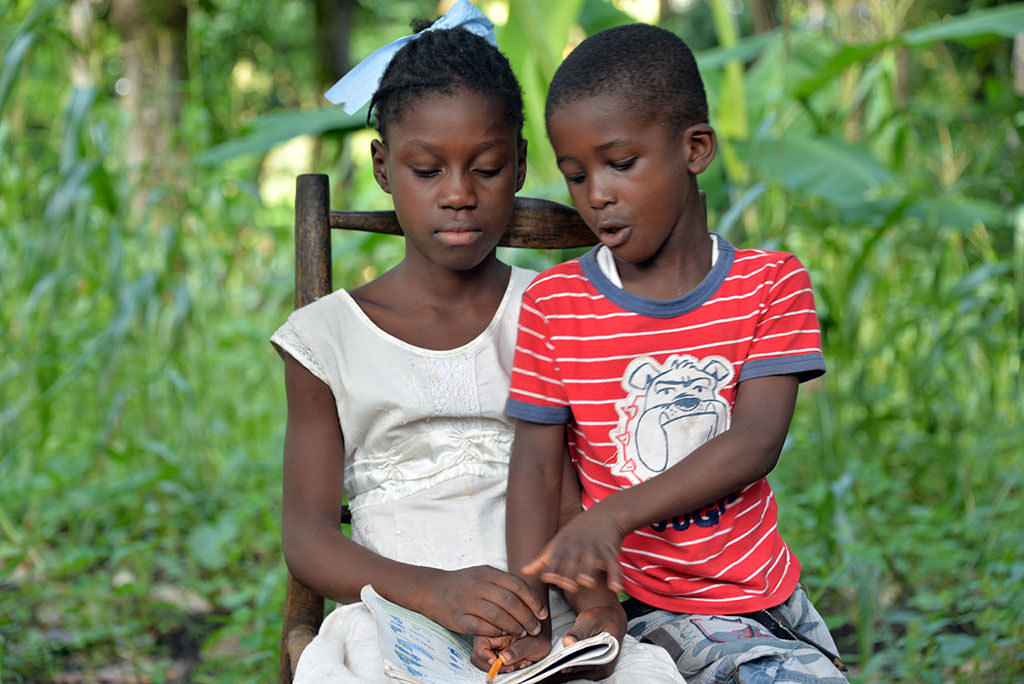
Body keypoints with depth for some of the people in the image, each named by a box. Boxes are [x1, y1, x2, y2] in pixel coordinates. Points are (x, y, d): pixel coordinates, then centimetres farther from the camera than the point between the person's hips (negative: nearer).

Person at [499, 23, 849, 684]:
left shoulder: (773, 285, 0)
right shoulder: (552, 304, 1)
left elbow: (756, 442, -12)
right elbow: (537, 466, -3)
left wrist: (613, 515, -27)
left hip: (762, 595, 2)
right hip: (629, 601, -2)